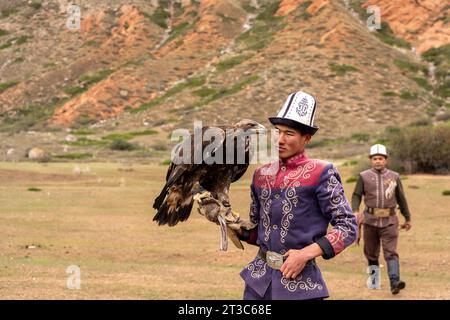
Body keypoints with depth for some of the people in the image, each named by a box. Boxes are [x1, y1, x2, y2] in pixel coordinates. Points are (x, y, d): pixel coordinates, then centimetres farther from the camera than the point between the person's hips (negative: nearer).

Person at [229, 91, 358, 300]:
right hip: (259, 280, 5)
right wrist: (238, 230, 0)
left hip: (300, 281, -5)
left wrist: (307, 253, -16)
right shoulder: (262, 174, 11)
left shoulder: (320, 173, -6)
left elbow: (349, 227, -8)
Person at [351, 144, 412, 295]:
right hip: (370, 220, 1)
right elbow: (356, 195, 2)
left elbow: (401, 199, 14)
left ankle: (395, 282, -22)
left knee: (391, 252, -12)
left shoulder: (394, 177, 7)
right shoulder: (364, 176, 4)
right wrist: (355, 211, -16)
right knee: (371, 253, 11)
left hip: (389, 221, -1)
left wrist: (408, 218, 18)